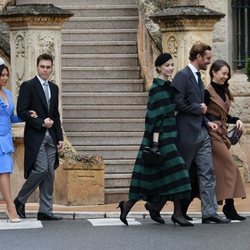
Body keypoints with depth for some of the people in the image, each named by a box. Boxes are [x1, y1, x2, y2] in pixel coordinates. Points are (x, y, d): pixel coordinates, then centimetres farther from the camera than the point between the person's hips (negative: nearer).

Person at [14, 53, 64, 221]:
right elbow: (21, 111, -11)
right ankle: (20, 200, 3)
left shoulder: (54, 88, 16)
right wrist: (41, 123, -15)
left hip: (51, 137, 7)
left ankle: (45, 211, 6)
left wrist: (60, 137, 13)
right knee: (41, 169, -15)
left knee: (50, 173, 3)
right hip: (35, 137, -7)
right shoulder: (28, 86, -4)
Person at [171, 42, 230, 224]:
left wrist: (206, 122, 10)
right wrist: (199, 108, -9)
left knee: (207, 173, 1)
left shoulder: (198, 77, 18)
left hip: (202, 133, 9)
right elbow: (179, 104, -19)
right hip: (187, 133, -9)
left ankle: (209, 212, 0)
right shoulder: (182, 76, -11)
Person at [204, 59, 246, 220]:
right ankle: (229, 205, -12)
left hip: (222, 133, 8)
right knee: (230, 165, -13)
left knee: (220, 169, 5)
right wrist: (209, 123, -25)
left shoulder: (224, 91, 16)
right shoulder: (208, 92, -9)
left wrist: (236, 120, 5)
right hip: (213, 133, -8)